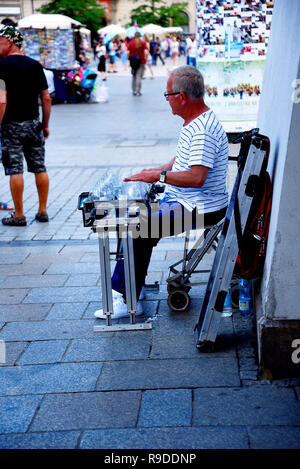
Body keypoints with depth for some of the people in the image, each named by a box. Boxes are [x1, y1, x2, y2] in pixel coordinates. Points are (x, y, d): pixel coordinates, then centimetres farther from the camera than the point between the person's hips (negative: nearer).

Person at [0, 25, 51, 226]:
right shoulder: (36, 65, 6)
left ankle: (19, 215, 3)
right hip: (34, 123, 5)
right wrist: (46, 125, 15)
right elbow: (46, 98, 7)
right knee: (40, 168, 10)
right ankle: (43, 211, 16)